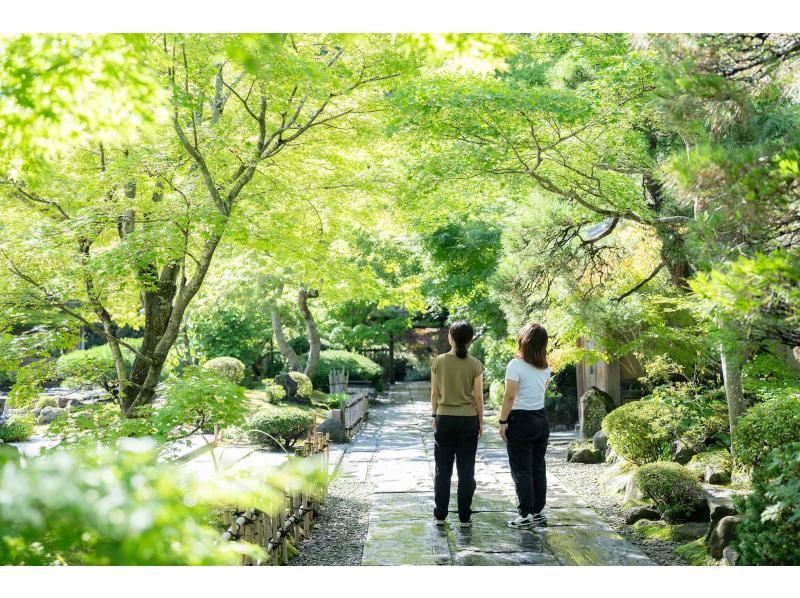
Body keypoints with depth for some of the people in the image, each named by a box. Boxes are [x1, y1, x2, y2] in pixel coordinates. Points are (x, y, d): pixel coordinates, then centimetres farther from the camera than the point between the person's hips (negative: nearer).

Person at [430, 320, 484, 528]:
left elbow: (434, 394, 0)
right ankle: (464, 517, 9)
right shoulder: (474, 365, -7)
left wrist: (434, 416, 12)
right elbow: (478, 397, -4)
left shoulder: (438, 361, -5)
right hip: (468, 419, -1)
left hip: (444, 419, 1)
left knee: (443, 470, 10)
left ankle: (440, 515, 14)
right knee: (466, 471, 6)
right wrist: (481, 422, 6)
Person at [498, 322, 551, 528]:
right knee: (538, 467, 11)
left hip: (521, 420, -7)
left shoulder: (516, 365, -15)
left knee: (521, 470, 0)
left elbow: (509, 396, -17)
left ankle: (527, 514, 1)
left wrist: (503, 422, -12)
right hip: (542, 419, 7)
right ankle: (538, 512, 17)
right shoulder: (545, 367, 6)